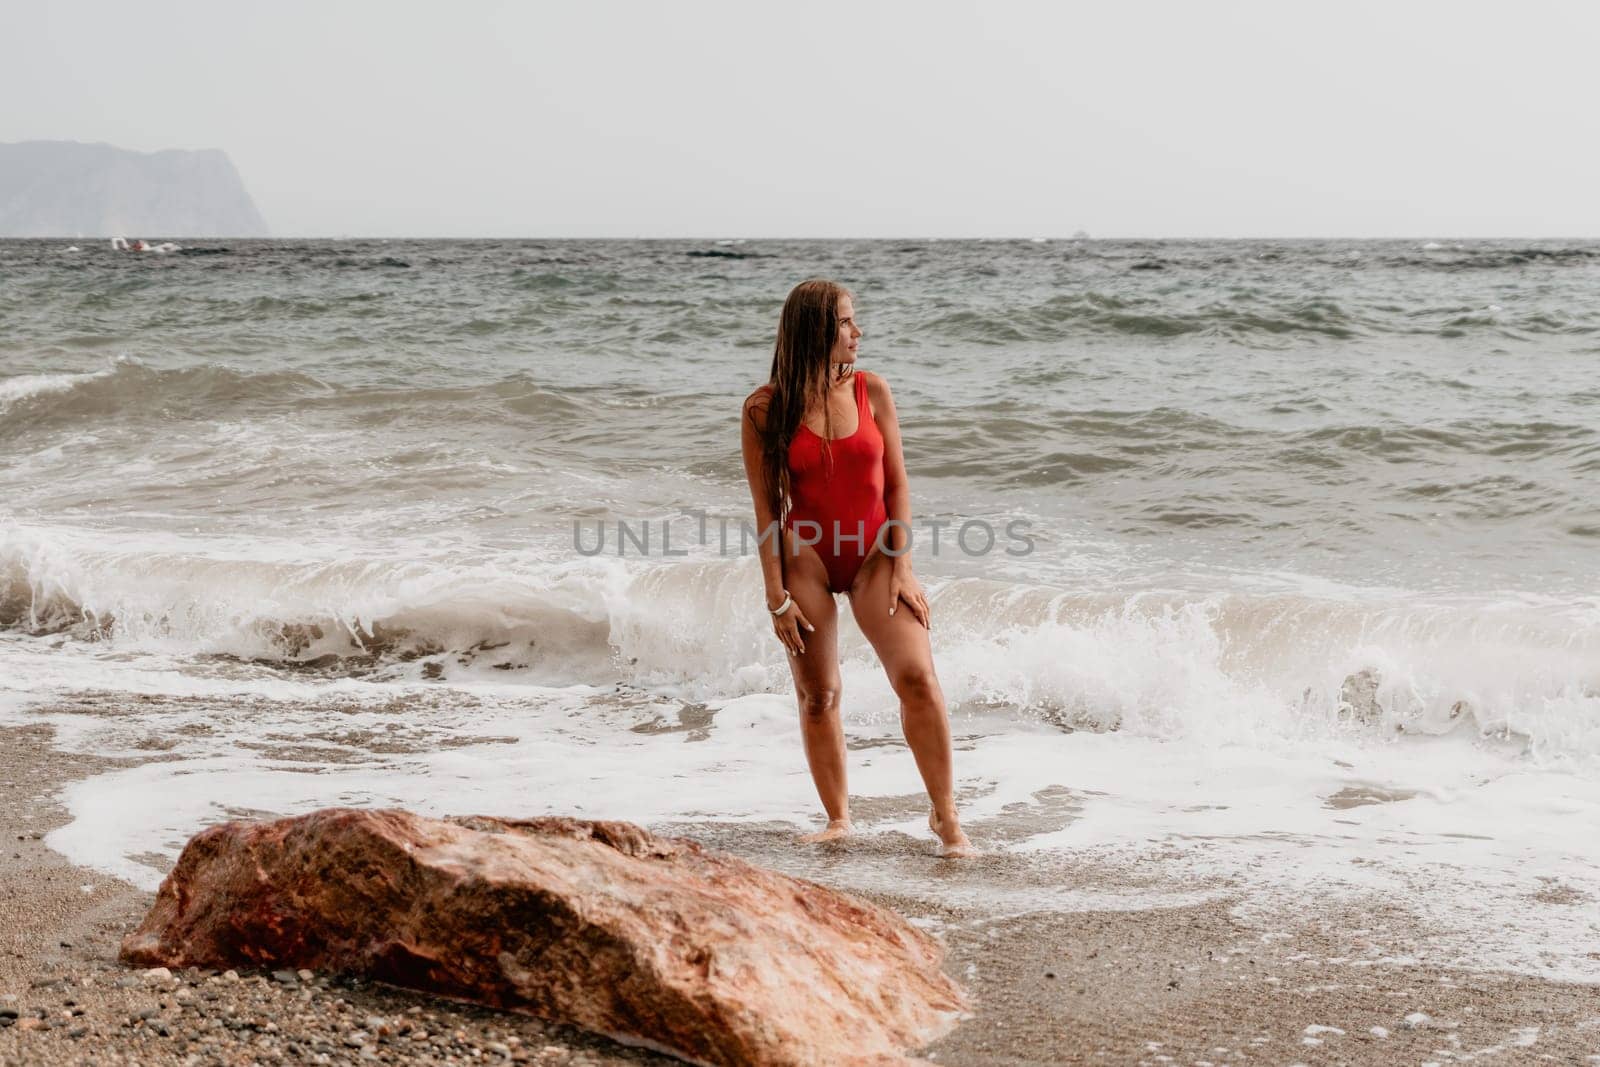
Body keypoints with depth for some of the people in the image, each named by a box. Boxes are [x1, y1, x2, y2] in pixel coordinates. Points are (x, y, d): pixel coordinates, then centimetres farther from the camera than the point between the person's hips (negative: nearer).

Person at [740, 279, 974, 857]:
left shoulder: (871, 390, 0)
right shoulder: (766, 408, -6)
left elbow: (897, 485, 2)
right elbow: (766, 508, -4)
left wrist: (903, 567, -6)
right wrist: (777, 596, -7)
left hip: (873, 550, 1)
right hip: (806, 554, -1)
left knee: (917, 678, -13)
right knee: (817, 696, 4)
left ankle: (945, 815, -1)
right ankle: (838, 818, 20)